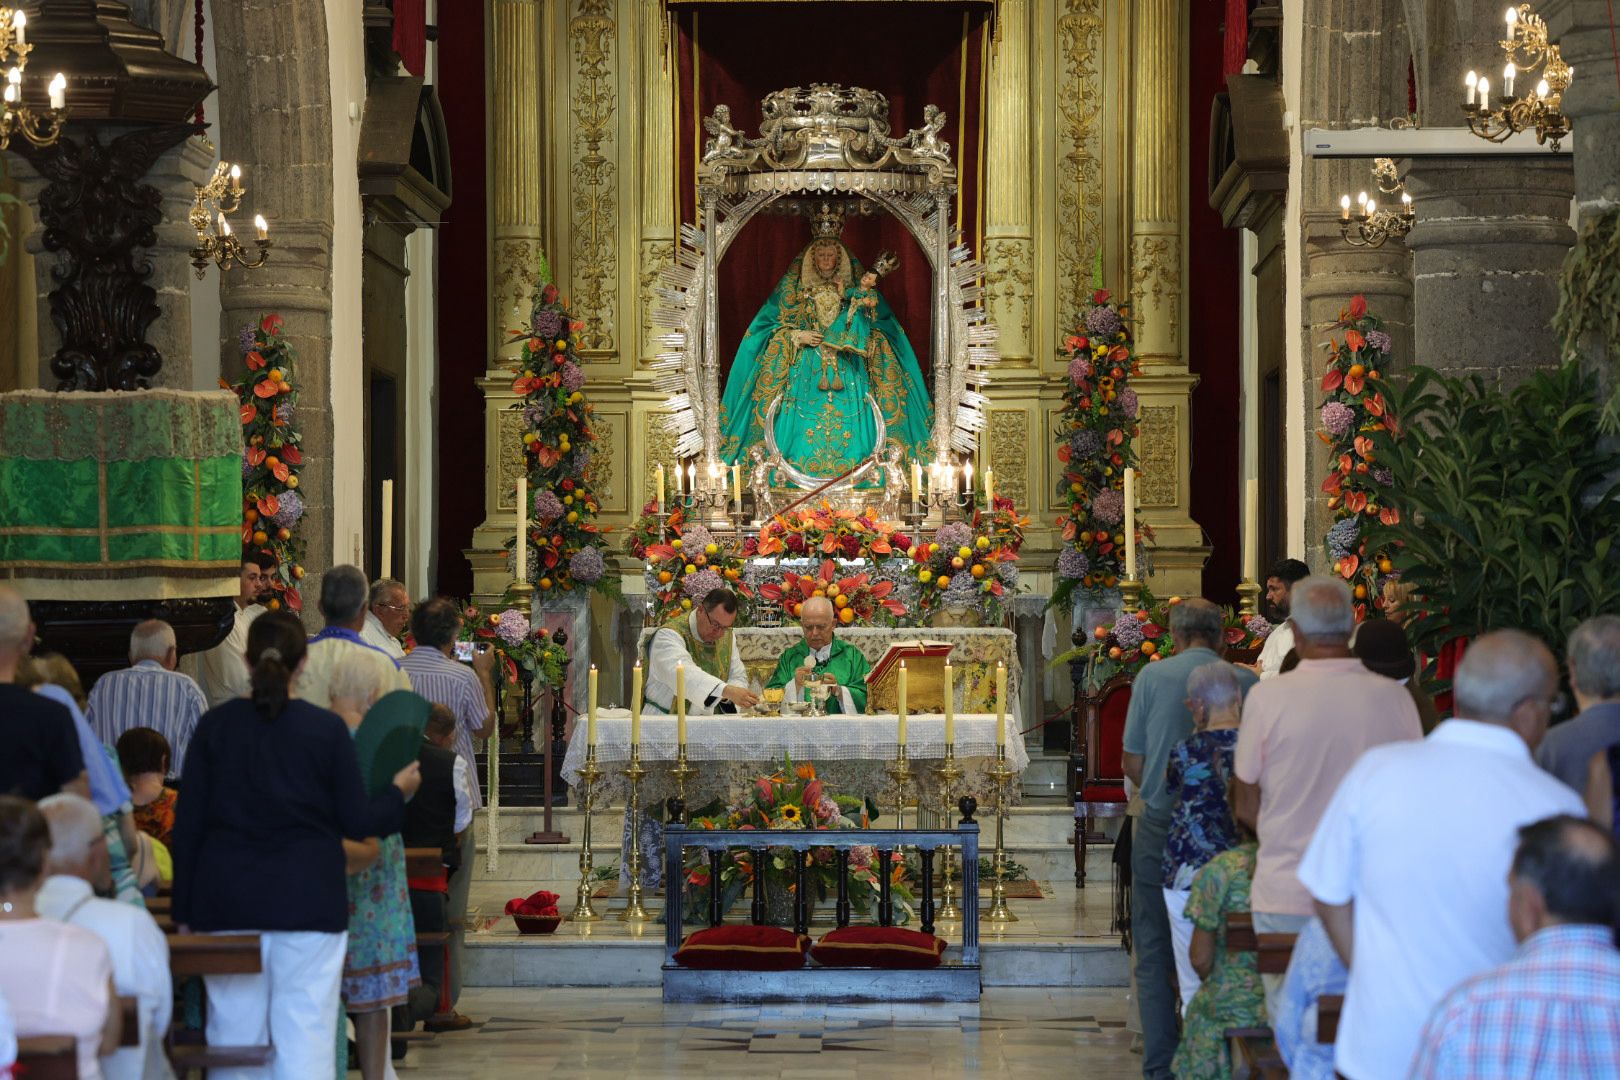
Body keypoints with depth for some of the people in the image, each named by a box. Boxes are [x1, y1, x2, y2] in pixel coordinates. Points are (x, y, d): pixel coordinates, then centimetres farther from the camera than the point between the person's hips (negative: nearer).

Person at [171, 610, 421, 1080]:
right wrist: (398, 791, 18)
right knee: (306, 1039, -2)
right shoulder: (327, 729, -4)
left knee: (235, 1030, 7)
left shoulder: (215, 725, 2)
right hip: (307, 900, -2)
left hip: (227, 900, 2)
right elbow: (356, 822, -2)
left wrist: (185, 909, 9)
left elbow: (188, 824, 3)